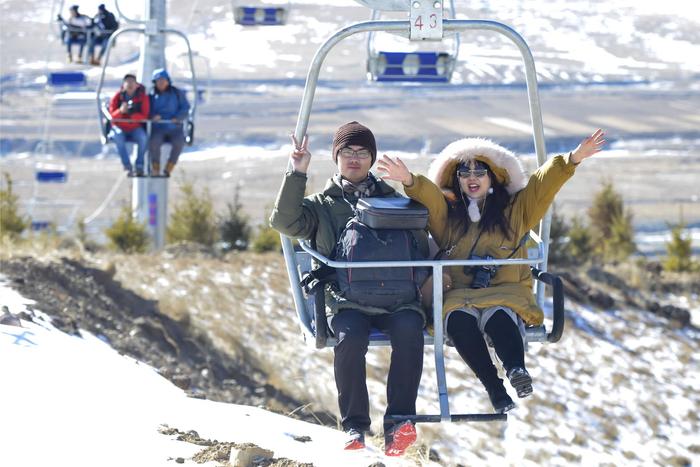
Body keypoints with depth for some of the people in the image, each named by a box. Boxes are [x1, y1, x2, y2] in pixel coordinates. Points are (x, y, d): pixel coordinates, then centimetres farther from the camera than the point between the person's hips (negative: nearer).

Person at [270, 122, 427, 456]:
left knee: (409, 328, -33)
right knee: (350, 336, -35)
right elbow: (285, 221, 2)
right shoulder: (322, 206, 21)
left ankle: (399, 422, -35)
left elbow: (422, 249, 18)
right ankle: (354, 426, -25)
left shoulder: (393, 201, 24)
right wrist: (298, 174, -3)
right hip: (346, 300, -1)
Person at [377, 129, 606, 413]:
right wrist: (409, 181, -22)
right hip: (458, 297, 1)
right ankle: (494, 388, -44)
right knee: (459, 320, -35)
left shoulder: (514, 211, 21)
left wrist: (572, 160, -4)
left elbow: (541, 186, 10)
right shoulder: (445, 214, 21)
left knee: (499, 317, -37)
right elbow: (427, 196, 1)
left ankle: (516, 369, -62)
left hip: (506, 292, 0)